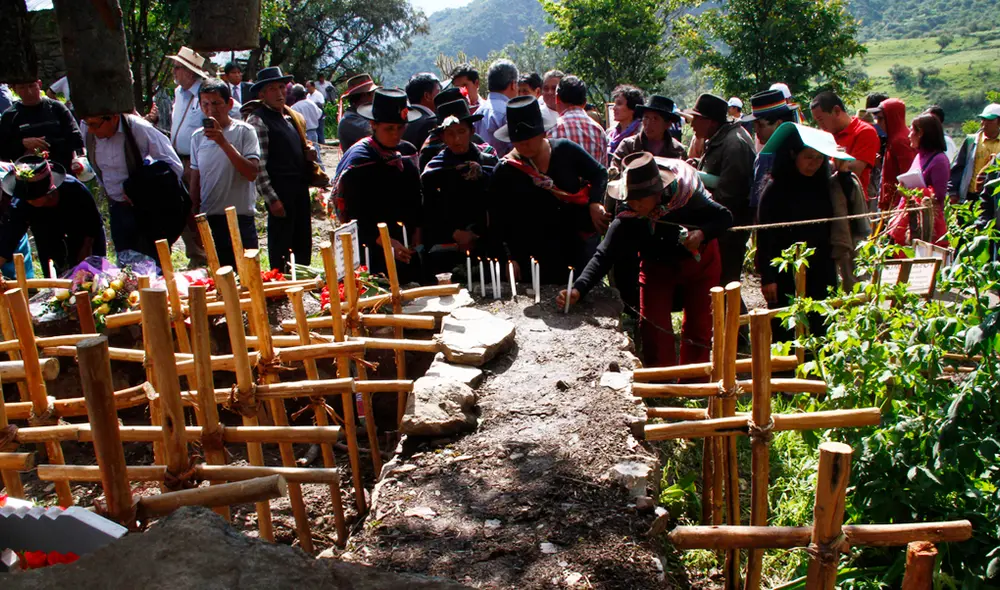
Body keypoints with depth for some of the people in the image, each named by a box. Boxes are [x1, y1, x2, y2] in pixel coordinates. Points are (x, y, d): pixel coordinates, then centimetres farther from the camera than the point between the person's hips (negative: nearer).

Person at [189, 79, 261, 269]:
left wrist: (224, 143, -21)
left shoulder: (244, 131, -5)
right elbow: (195, 180, 16)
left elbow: (251, 173, -16)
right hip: (208, 219, 4)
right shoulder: (198, 137, 9)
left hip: (240, 218, -4)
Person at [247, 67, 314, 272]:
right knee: (280, 247, 0)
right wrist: (271, 199, -17)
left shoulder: (292, 116, 16)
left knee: (303, 243, 15)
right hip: (280, 191, -8)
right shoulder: (258, 120, -9)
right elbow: (258, 166, -14)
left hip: (300, 188, 8)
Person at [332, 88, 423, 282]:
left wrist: (417, 229, 4)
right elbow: (356, 215, -15)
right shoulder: (358, 160, -11)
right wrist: (385, 242, -25)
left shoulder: (407, 151, 7)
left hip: (407, 250, 6)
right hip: (374, 252, -6)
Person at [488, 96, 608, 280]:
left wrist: (595, 202, -7)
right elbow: (498, 221, -4)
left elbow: (599, 173, 10)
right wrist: (509, 257, -13)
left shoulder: (565, 150, -3)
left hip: (580, 245, 2)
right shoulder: (505, 172, -6)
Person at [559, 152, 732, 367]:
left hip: (700, 262, 0)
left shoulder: (686, 199, -32)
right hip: (658, 267, 1)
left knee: (699, 325, 4)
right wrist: (578, 289, -48)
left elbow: (724, 217, -17)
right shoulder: (626, 221, -29)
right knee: (652, 325, -11)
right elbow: (604, 256, -33)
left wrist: (702, 234, -38)